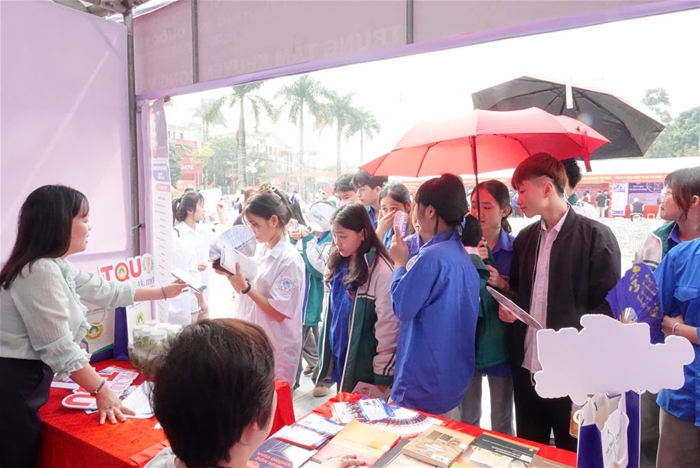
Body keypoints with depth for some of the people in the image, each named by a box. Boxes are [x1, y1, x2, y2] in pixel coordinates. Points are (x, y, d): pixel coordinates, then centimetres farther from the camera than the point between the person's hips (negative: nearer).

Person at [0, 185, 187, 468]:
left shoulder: (57, 267, 10)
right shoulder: (41, 272, -22)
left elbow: (106, 292, 21)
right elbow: (60, 349, -23)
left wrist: (164, 292, 28)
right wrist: (102, 391, -16)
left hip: (24, 383, 10)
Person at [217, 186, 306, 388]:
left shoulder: (289, 260, -18)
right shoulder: (258, 249, 4)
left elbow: (279, 313, -20)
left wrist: (245, 286, -25)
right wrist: (230, 275, -5)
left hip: (276, 348, -7)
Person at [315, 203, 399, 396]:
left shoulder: (381, 271, -20)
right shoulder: (339, 265, 4)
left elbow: (388, 327, -18)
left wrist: (383, 378, -15)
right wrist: (327, 356, 14)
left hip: (364, 367, -7)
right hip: (339, 358, 7)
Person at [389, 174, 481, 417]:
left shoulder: (432, 256, -24)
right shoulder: (462, 254, 7)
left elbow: (402, 307, -19)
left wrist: (399, 263, -7)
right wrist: (408, 262, 8)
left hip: (424, 381, -9)